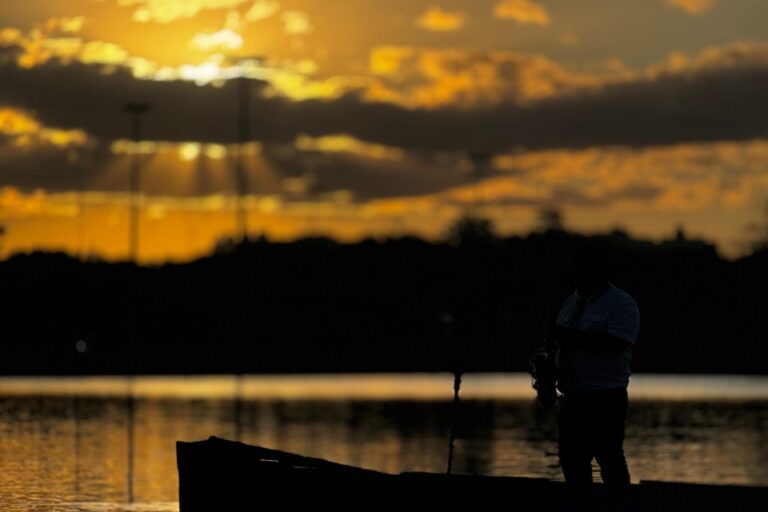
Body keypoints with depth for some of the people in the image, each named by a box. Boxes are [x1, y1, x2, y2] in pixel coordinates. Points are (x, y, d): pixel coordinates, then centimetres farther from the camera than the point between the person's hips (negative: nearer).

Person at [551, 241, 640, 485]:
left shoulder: (622, 304, -7)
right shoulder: (572, 302, 17)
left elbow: (614, 344, -21)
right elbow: (562, 338, 23)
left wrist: (573, 337, -22)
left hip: (606, 400, -8)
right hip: (572, 396, 8)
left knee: (609, 460, -8)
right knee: (571, 458, 8)